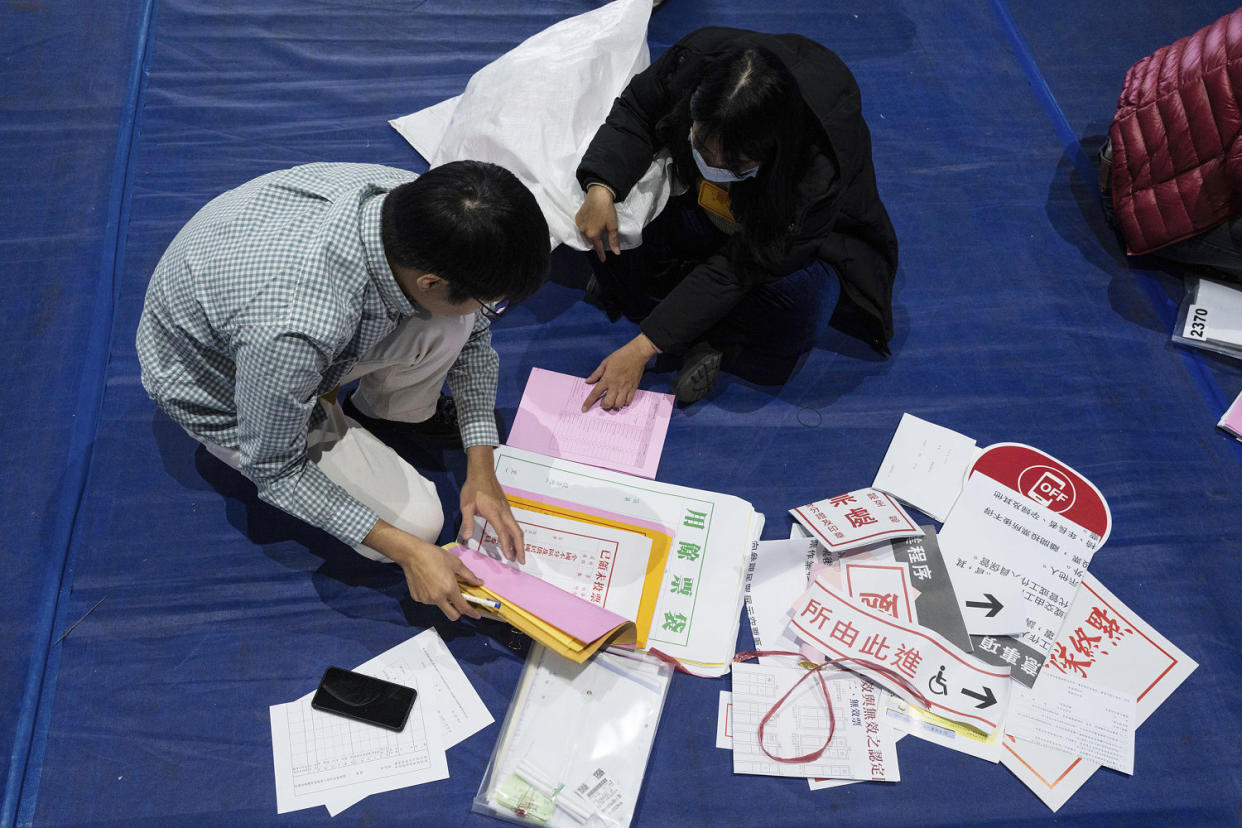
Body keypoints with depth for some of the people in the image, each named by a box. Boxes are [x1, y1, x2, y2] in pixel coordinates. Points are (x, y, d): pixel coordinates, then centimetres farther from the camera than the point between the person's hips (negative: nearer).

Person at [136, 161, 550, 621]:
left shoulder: (410, 196, -27)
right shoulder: (295, 331, -46)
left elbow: (473, 331, -8)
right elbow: (274, 471, -26)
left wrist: (481, 467, -13)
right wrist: (406, 551, -25)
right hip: (220, 387, -5)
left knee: (453, 324, -19)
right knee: (416, 522, -13)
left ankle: (392, 408, 9)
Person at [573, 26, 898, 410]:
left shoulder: (822, 164, -40)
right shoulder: (695, 59, -31)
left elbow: (735, 270, -35)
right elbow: (634, 114, -11)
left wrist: (642, 348, -34)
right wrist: (601, 187, -31)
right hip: (699, 210, 4)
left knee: (797, 291, -37)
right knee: (608, 233, -21)